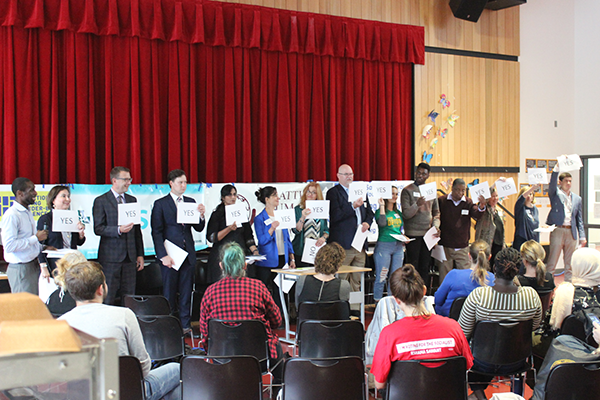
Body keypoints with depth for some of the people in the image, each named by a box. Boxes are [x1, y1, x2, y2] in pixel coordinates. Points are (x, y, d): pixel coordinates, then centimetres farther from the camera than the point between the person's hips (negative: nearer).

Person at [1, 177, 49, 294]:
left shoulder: (28, 212, 16)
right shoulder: (11, 215, -15)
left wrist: (43, 247, 9)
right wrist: (36, 238, -18)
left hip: (34, 266, 9)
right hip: (21, 270, -9)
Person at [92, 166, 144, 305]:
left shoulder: (132, 200, 14)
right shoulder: (101, 201, -2)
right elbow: (98, 229, -8)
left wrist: (140, 254, 11)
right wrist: (118, 230, -23)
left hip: (130, 257, 5)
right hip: (110, 257, -5)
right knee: (108, 299, -2)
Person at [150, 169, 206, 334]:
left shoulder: (191, 202, 12)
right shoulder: (160, 204, -1)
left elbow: (198, 228, 10)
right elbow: (156, 232, -5)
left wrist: (201, 215, -10)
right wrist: (163, 255, -12)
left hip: (188, 254, 4)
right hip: (170, 254, -4)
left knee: (186, 292, 7)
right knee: (169, 292, 2)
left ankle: (185, 325, 14)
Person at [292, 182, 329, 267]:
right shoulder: (297, 209, 3)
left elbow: (327, 229, 15)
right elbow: (296, 230, -8)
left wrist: (324, 237, -5)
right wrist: (303, 218, -22)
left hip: (318, 250, 2)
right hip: (301, 251, -2)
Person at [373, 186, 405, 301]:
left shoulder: (398, 213, 15)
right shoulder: (380, 211, -4)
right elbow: (382, 223, -24)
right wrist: (382, 206, -21)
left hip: (398, 247, 6)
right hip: (384, 245, -6)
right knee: (381, 277, -4)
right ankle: (377, 302, 4)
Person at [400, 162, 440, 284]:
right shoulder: (407, 191, -3)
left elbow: (436, 212, 16)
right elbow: (406, 214, -11)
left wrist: (435, 226, -2)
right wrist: (417, 204, -27)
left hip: (428, 233, 5)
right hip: (413, 234, -5)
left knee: (425, 267, 8)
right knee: (413, 266, -3)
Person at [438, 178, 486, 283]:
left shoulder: (468, 203, 3)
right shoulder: (441, 201, -1)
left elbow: (476, 215, -12)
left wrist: (481, 206, -35)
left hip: (462, 247, 1)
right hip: (445, 246, -1)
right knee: (444, 275, 6)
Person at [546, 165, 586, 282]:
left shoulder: (577, 198, 13)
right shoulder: (555, 194, 4)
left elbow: (579, 219, 14)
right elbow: (552, 183, -17)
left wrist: (582, 236, 6)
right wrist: (557, 168, -29)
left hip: (571, 232, 4)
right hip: (558, 231, -4)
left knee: (569, 262, 9)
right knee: (552, 260, -4)